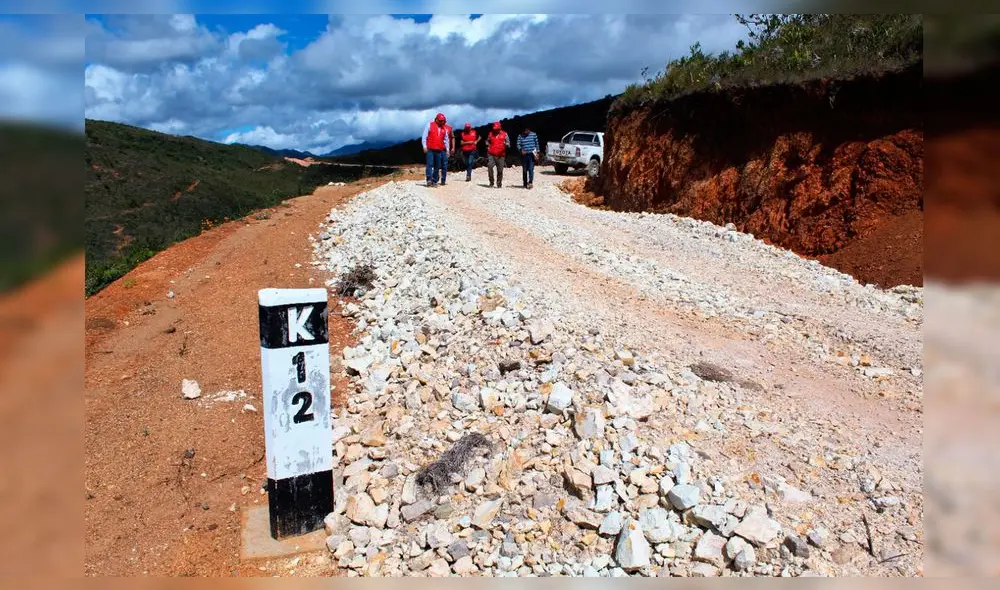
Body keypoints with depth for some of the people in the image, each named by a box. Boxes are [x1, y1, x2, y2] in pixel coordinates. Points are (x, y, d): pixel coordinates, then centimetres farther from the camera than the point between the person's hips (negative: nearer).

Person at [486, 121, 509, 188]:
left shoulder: (504, 134, 6)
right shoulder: (491, 134, 13)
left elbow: (508, 143, 1)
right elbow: (487, 141, 29)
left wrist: (506, 144, -21)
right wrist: (488, 146, 12)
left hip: (500, 155, -1)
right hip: (491, 155, 1)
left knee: (500, 170, 0)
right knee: (490, 167, -14)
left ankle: (499, 184, 13)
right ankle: (491, 183, -4)